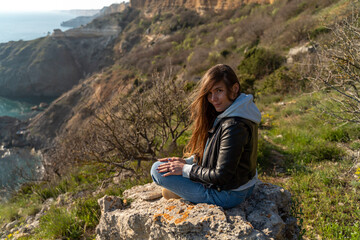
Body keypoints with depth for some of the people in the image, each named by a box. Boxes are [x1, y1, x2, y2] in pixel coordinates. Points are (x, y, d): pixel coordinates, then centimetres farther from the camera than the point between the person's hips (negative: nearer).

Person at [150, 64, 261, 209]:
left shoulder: (234, 126, -31)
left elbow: (222, 176, -26)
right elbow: (217, 153, 10)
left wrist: (186, 169, -16)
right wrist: (188, 161, 1)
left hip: (228, 195, -10)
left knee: (158, 169, -7)